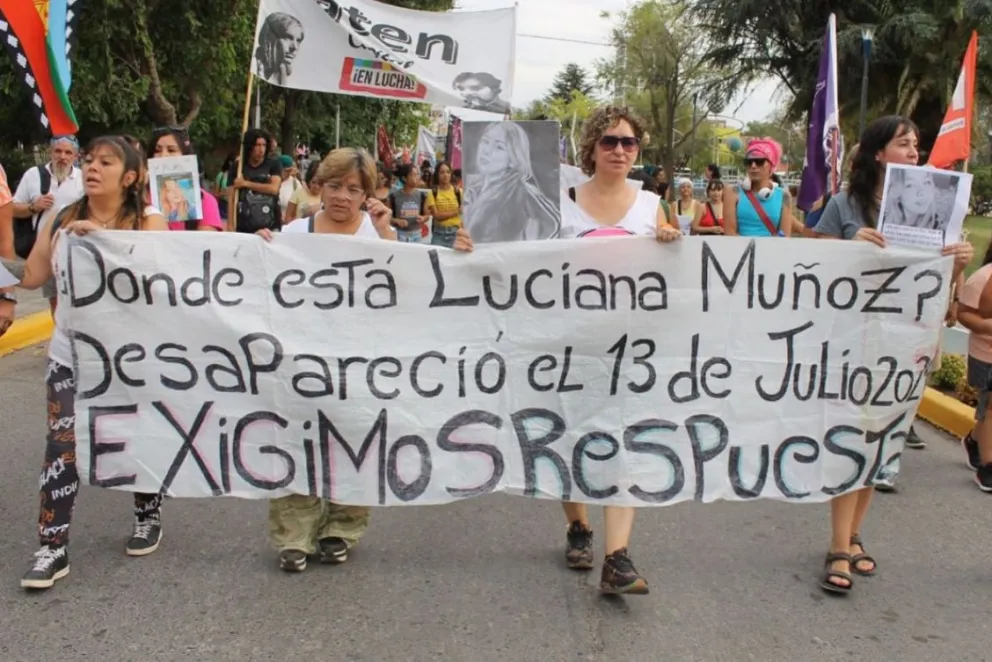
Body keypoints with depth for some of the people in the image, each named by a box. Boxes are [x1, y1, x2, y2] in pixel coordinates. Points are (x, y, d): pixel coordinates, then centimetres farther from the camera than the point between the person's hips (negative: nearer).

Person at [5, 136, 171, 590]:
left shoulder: (148, 222, -7)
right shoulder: (62, 220, 4)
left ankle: (149, 517, 35)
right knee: (62, 446, -2)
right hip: (70, 354, 3)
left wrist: (101, 235, -29)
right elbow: (30, 277, 5)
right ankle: (52, 548, 6)